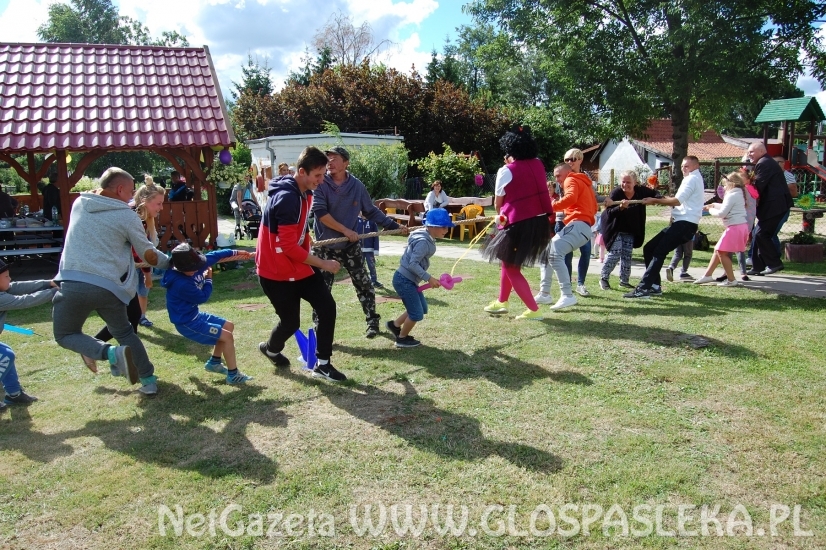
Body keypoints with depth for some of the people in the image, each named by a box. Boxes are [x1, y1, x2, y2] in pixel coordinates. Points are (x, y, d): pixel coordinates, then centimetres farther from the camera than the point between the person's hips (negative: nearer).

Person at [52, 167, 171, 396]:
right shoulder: (127, 216, 0)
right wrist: (172, 264, 22)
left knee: (66, 335, 18)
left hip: (73, 283, 1)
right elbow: (149, 255, 5)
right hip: (108, 287, 0)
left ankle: (111, 353, -9)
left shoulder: (79, 204, 12)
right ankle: (149, 380, 20)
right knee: (124, 332, 23)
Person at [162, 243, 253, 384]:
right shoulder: (181, 284, -32)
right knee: (227, 336, -11)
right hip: (187, 324, -10)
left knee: (229, 326, 19)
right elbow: (203, 297, -17)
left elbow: (212, 256, 8)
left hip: (195, 315, 10)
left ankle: (214, 362, 29)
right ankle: (233, 375, 1)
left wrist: (234, 252, 13)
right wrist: (208, 279, -1)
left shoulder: (192, 266, -8)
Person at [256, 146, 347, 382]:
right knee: (291, 322, 5)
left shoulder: (304, 193, 5)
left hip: (299, 266, 8)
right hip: (277, 272, -8)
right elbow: (289, 247, -28)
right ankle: (270, 348, 39)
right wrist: (323, 264, -22)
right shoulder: (287, 198, -26)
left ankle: (322, 364, 8)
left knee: (327, 307, -3)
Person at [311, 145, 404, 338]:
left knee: (363, 284, 10)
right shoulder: (320, 184, -10)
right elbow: (320, 212, -19)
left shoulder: (357, 186, -2)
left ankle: (372, 321, 27)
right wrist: (344, 230, -20)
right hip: (324, 246, -2)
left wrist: (394, 225, 5)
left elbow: (371, 211, 8)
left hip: (350, 245, 2)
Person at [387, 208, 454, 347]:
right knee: (417, 314, -2)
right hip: (404, 280, -10)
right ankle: (402, 339, 19)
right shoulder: (423, 242, -22)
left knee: (422, 309, 18)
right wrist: (429, 278, -26)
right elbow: (413, 264, -26)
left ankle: (395, 325, 32)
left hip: (409, 280, 10)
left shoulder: (427, 239, 8)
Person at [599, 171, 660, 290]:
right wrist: (620, 207, -41)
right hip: (616, 229, -5)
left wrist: (655, 199, -15)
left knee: (627, 255, 8)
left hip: (631, 230, 5)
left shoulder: (641, 191, -10)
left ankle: (624, 280, 17)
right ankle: (604, 278, -1)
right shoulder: (616, 193, -21)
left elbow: (655, 193, 8)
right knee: (615, 253, -13)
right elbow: (609, 212, -23)